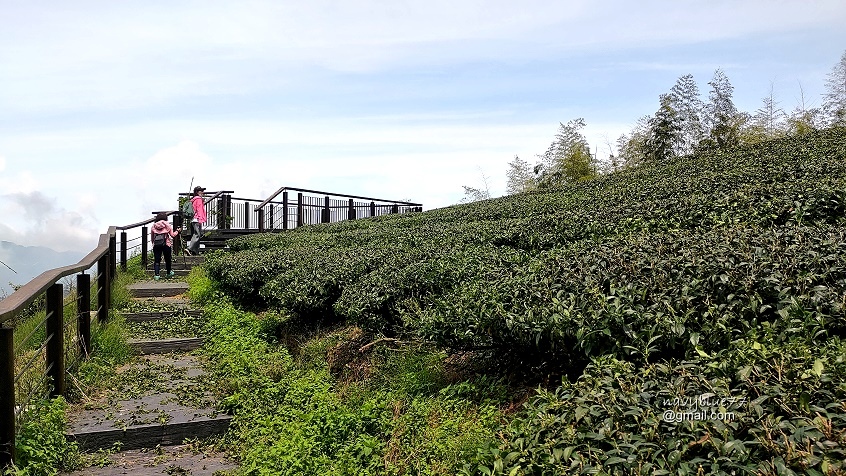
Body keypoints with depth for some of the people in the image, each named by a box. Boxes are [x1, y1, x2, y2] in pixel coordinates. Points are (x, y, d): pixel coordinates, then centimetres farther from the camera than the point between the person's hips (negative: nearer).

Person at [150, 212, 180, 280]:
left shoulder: (153, 226, 6)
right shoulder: (167, 225, 1)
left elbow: (152, 238, 11)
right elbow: (172, 235, 4)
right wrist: (177, 231, 21)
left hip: (156, 245, 1)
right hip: (166, 244, -1)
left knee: (157, 260, 3)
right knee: (167, 259, 14)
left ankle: (156, 275, -7)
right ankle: (169, 273, 29)